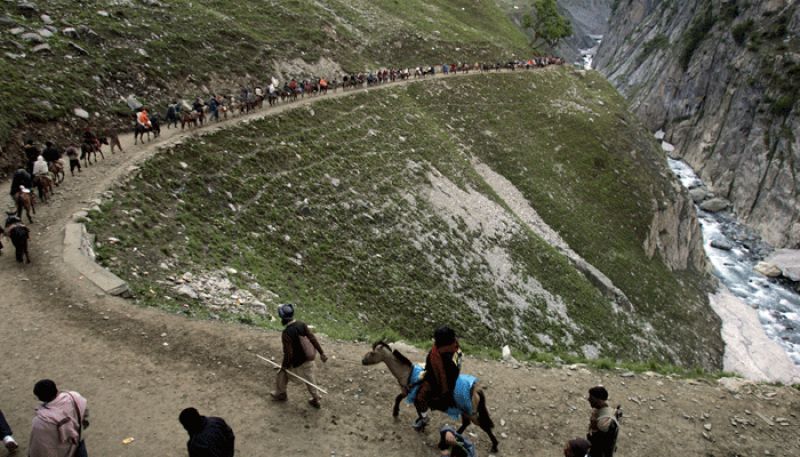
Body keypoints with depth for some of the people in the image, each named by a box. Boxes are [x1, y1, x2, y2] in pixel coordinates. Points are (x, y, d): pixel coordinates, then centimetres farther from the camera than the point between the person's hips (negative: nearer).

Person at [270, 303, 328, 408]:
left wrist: (284, 365, -8)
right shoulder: (301, 325, -12)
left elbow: (288, 353, -24)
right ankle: (316, 400, 34)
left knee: (282, 375, 22)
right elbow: (313, 339, -8)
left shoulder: (286, 333, -29)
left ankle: (280, 394, 42)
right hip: (308, 359, 5)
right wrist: (321, 353, -1)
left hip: (296, 363, -5)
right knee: (309, 378, 23)